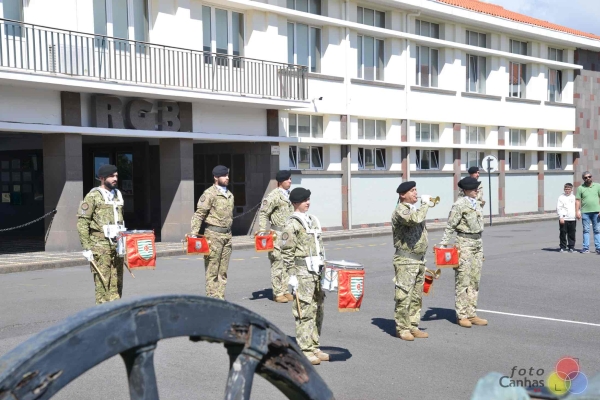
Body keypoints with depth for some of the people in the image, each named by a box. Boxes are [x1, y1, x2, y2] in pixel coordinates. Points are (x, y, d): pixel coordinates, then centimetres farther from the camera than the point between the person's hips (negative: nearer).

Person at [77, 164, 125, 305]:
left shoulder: (118, 195, 15)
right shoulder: (93, 196, -6)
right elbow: (82, 222, -9)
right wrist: (86, 248, -14)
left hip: (117, 245, 6)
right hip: (100, 245, -6)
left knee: (117, 282, 7)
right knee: (102, 282, -5)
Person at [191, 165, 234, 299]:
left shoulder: (229, 195, 15)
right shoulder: (209, 193, -8)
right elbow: (199, 214, -11)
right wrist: (194, 233, -18)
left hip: (227, 235, 7)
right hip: (214, 234, -7)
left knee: (223, 270, 9)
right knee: (212, 269, -5)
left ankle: (220, 297, 15)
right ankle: (212, 297, -1)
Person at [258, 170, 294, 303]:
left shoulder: (289, 195, 14)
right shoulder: (274, 195, -10)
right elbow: (263, 213, -10)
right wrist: (263, 231, -16)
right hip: (278, 233, -8)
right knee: (278, 262, -5)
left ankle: (285, 290, 18)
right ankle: (277, 293, 0)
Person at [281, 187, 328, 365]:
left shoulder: (313, 220, 15)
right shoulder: (292, 224, -8)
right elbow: (287, 252, -10)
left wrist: (324, 269, 17)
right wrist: (292, 275, -14)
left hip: (316, 272, 8)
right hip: (302, 273, -8)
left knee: (317, 310, 11)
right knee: (305, 312, -6)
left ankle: (314, 347, 20)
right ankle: (305, 351, 0)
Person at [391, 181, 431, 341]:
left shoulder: (415, 209, 17)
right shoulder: (400, 211, -12)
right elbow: (415, 219, -32)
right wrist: (425, 203, -19)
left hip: (419, 260, 9)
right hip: (405, 260, -9)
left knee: (417, 296, 12)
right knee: (404, 296, -6)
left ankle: (413, 326, 19)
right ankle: (402, 328, 1)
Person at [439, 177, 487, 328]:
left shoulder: (476, 204, 13)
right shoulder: (459, 205, -10)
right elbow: (450, 226, -11)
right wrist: (443, 244, -17)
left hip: (477, 242, 8)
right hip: (464, 243, -8)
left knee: (475, 280, 10)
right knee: (463, 280, -4)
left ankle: (471, 314, 17)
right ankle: (462, 315, 3)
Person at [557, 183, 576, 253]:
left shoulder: (574, 197, 13)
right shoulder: (561, 197, 1)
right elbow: (558, 208, -4)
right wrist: (561, 217, -12)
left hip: (572, 219, 3)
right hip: (564, 219, -3)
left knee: (572, 234, 5)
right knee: (563, 234, -2)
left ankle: (571, 247, 13)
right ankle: (563, 247, 6)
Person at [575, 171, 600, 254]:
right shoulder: (580, 188, 6)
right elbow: (577, 200, 4)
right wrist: (577, 211, -5)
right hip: (585, 212, 0)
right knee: (586, 230, 3)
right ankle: (586, 248, 5)